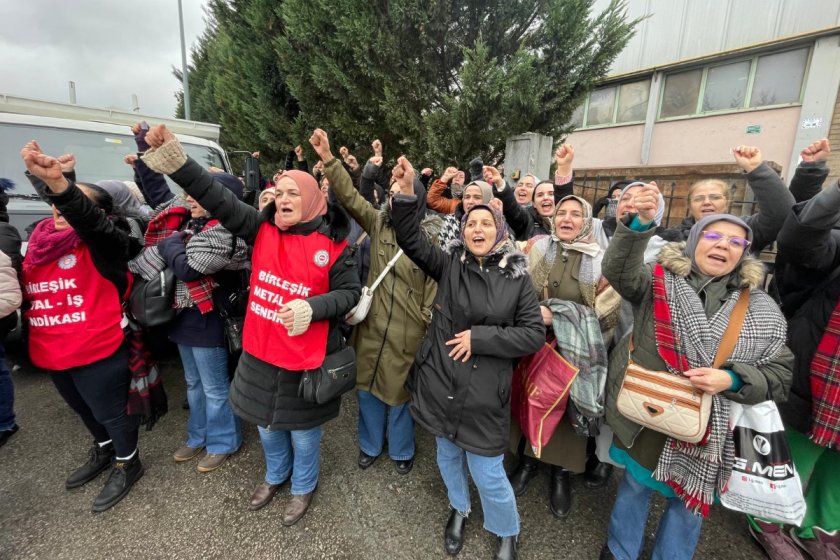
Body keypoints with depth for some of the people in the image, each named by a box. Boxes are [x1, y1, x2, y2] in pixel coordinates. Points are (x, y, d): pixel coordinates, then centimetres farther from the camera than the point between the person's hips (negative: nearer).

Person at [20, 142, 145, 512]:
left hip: (97, 353, -8)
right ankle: (104, 451, 51)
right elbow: (23, 292, 23)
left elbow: (86, 217, -39)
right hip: (51, 354, 8)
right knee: (84, 410, 26)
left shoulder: (102, 243, -16)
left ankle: (127, 463, 34)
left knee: (111, 412, 10)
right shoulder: (38, 242, 6)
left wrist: (56, 181, -53)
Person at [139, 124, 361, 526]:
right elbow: (220, 200, -8)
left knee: (302, 431, 16)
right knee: (268, 425, 25)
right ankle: (275, 475, 55)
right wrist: (173, 159, -19)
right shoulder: (263, 229, -3)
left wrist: (311, 308, -25)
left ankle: (303, 487, 46)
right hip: (261, 353, 4)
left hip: (306, 359, -4)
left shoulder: (332, 245, -12)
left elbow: (350, 292, -9)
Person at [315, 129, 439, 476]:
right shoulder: (378, 223, 3)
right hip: (372, 323, 4)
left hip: (407, 330, -3)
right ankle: (370, 444, 44)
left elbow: (436, 281, -6)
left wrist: (429, 322, -6)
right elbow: (350, 197, -5)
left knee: (399, 390, 13)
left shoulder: (432, 235, -7)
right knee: (367, 386, 17)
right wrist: (328, 159, -15)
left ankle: (401, 450, 40)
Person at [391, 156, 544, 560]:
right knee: (448, 456, 23)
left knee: (487, 473, 8)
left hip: (484, 391, -2)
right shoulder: (449, 265, -2)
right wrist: (406, 192, -21)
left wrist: (480, 337, -16)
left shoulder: (517, 278, -6)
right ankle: (459, 510, 54)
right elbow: (410, 240, -8)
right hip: (441, 382, 3)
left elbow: (534, 334, -8)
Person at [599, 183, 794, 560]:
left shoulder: (763, 310, 0)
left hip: (708, 429, 2)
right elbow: (620, 272, -26)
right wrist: (641, 223, -40)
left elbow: (779, 375, 0)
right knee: (636, 485, 19)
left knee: (690, 501, 20)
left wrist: (731, 380, -20)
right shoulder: (660, 281, -6)